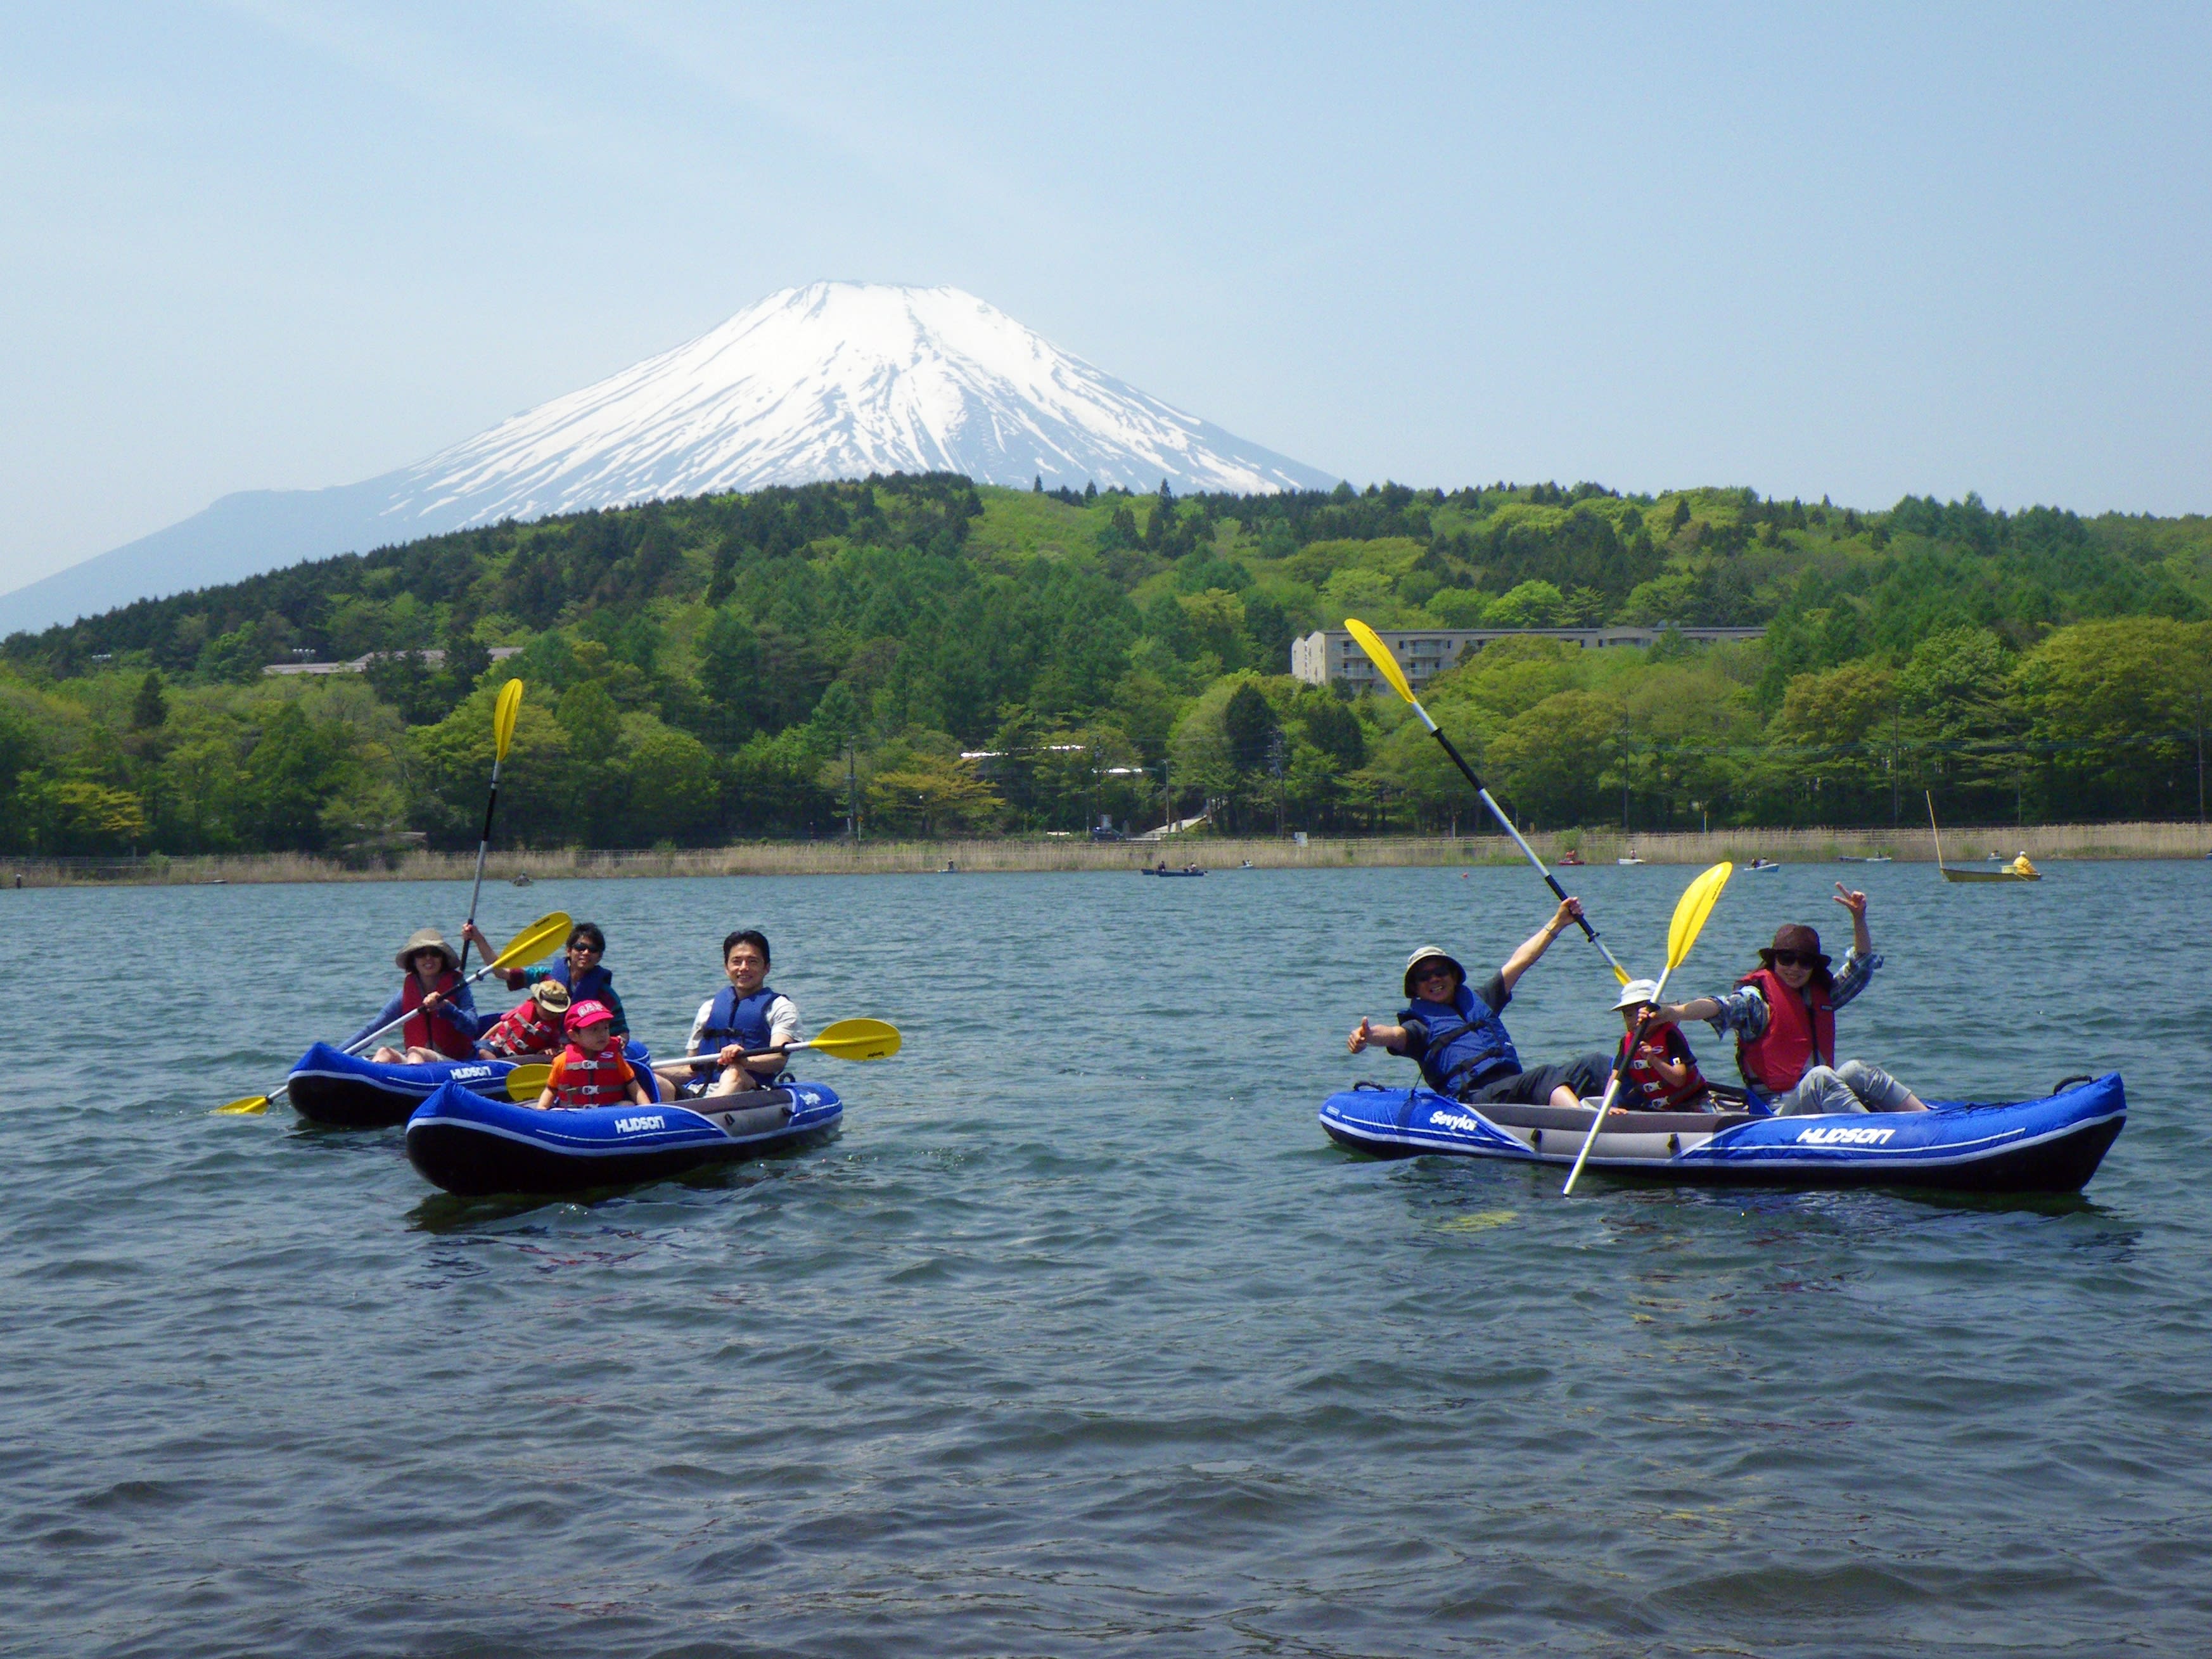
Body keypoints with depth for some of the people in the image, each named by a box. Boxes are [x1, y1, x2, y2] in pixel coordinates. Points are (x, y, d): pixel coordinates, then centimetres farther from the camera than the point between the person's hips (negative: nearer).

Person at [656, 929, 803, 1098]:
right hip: (699, 1092, 4)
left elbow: (779, 1059, -7)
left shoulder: (780, 1007, 12)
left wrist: (746, 1060, -29)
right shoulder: (709, 1008, 25)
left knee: (734, 1073, -37)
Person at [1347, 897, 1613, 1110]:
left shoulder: (1477, 1001, 30)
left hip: (1514, 1082, 7)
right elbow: (1394, 1035, -10)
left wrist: (1557, 923, 34)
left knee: (1593, 1064, -15)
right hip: (1474, 1098, -7)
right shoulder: (1421, 1023, 12)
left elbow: (1519, 962, 34)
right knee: (1544, 1076, -34)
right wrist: (1366, 1035, -34)